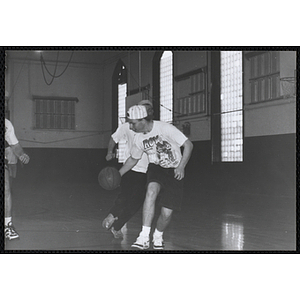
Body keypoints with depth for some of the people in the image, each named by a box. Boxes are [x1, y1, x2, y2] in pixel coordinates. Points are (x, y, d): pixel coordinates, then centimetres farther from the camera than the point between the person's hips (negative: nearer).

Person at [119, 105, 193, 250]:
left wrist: (181, 167, -27)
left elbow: (188, 145, -19)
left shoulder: (165, 128, -21)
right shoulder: (139, 138, -3)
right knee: (151, 191, -33)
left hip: (174, 172, -3)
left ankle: (158, 236, 27)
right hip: (155, 168, 3)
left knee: (166, 213, -8)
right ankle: (144, 237, -33)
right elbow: (133, 159, 15)